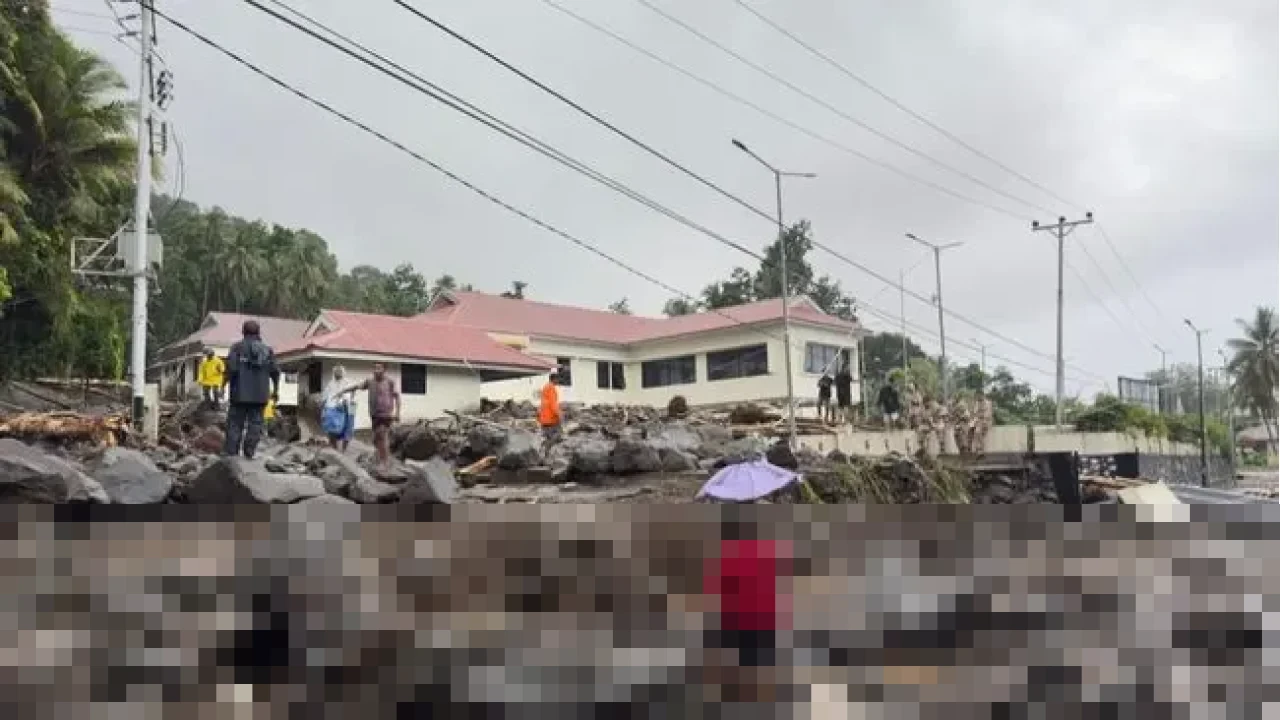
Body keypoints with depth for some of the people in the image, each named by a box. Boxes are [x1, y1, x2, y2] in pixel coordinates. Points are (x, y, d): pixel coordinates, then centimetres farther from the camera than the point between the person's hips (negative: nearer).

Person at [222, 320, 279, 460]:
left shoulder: (237, 347, -2)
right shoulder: (267, 349, 8)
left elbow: (232, 368, -12)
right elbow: (275, 371, 6)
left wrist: (227, 382, 2)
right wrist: (275, 390, 15)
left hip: (240, 394, -2)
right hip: (260, 395, 2)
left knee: (235, 423, 3)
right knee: (255, 424, 5)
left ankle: (231, 452, 0)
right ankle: (249, 454, 1)